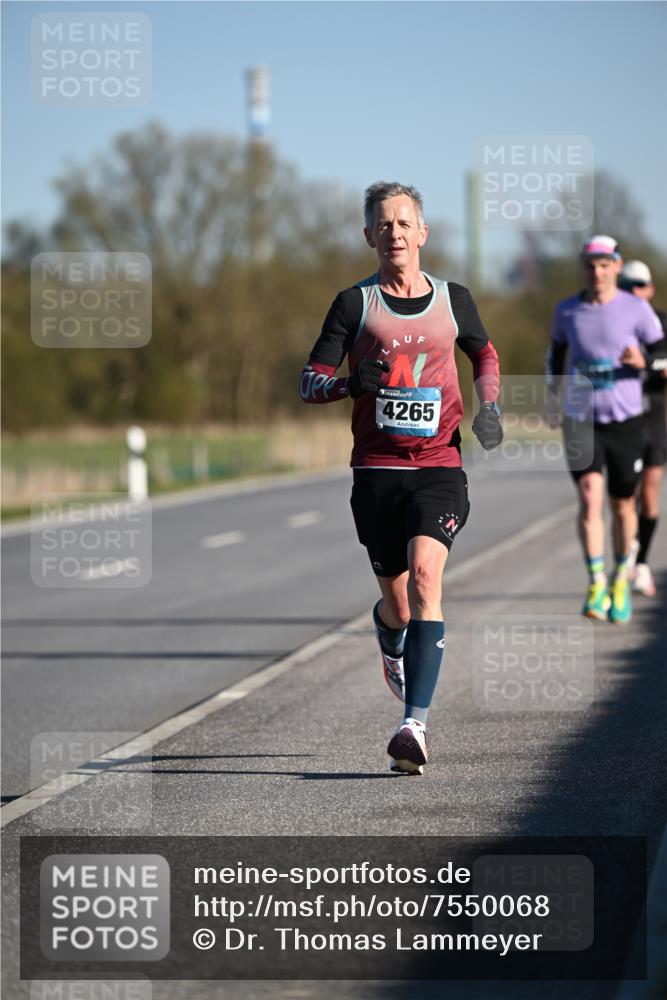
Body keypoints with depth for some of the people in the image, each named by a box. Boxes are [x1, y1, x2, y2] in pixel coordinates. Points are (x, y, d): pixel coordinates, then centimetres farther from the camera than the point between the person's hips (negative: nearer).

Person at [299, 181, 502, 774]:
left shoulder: (453, 299, 9)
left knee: (425, 576, -23)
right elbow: (310, 383, 3)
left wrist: (488, 406, 9)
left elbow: (484, 354, 28)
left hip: (439, 466, -1)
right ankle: (392, 648, 47)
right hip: (376, 469, 1)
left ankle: (415, 724, -28)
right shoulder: (355, 303, 4)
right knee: (396, 601, 7)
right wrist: (350, 383, -19)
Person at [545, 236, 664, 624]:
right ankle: (596, 584, -11)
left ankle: (621, 580, 30)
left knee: (622, 505, 9)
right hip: (580, 419, 1)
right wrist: (552, 396, 15)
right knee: (590, 496, -16)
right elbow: (557, 349, 21)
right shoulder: (567, 311, 2)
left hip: (625, 420, -1)